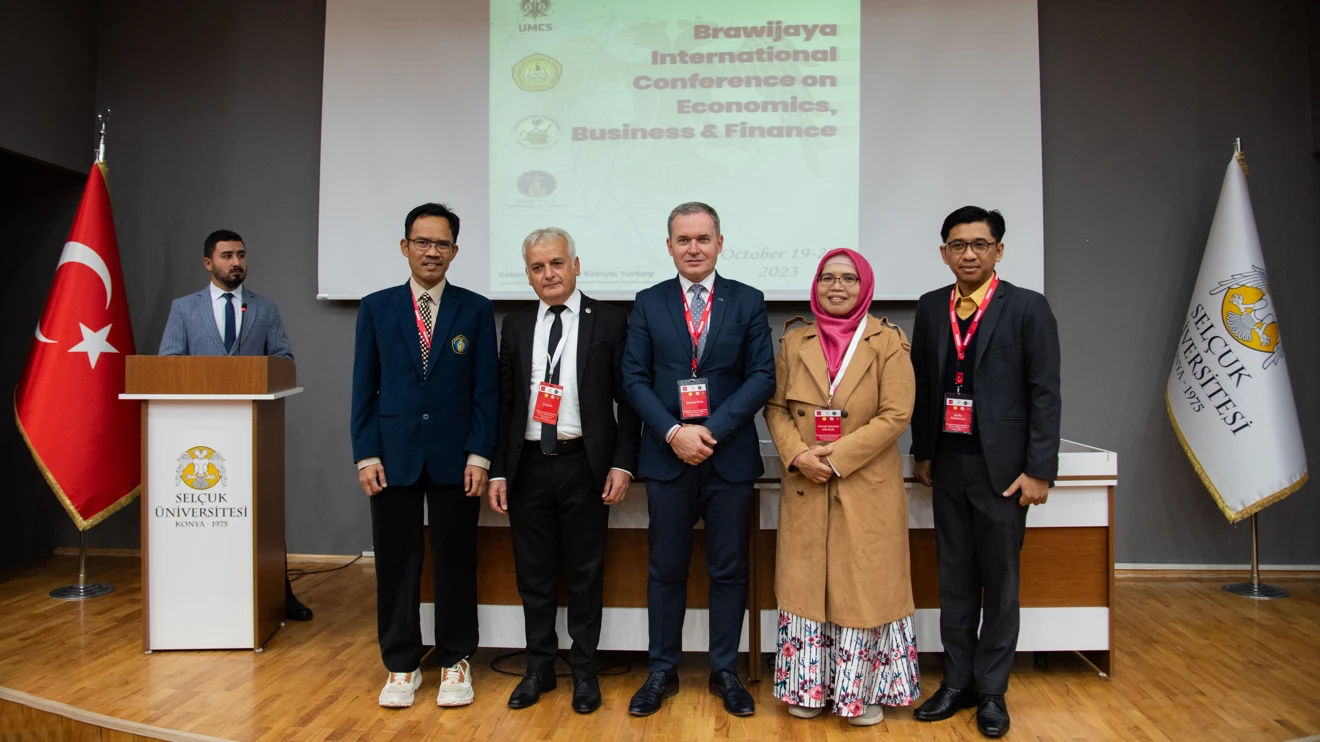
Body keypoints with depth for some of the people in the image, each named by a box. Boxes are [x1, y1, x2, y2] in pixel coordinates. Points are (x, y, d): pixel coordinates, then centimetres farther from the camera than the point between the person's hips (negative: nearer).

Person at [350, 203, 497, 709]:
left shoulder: (475, 310, 3)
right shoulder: (376, 308, 6)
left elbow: (486, 389, 0)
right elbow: (364, 387, 5)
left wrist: (479, 455, -7)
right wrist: (366, 454, -3)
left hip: (455, 457, -1)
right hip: (394, 455, 1)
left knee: (455, 562, 7)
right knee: (396, 563, 8)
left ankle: (455, 662, 22)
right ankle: (401, 665, 23)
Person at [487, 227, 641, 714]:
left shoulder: (609, 322, -1)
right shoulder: (516, 327, 8)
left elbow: (626, 398, -1)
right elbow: (503, 402, 8)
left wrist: (623, 464, -8)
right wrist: (498, 471, 4)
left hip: (584, 467, -3)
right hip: (528, 467, 3)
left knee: (585, 574, 9)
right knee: (534, 574, 12)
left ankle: (584, 670, 24)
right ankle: (539, 668, 28)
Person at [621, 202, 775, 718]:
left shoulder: (748, 302, 3)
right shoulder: (648, 303, 5)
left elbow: (762, 377, -4)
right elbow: (634, 378, 0)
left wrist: (712, 430, -14)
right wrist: (673, 433, -14)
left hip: (730, 456, 0)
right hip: (666, 457, 1)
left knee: (729, 571, 9)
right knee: (666, 569, 10)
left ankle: (724, 672, 24)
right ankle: (662, 672, 24)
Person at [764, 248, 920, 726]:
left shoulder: (888, 342, -2)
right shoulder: (794, 342, 8)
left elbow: (896, 415, -9)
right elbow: (776, 408, 6)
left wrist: (836, 457, -15)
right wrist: (798, 455, -12)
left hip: (868, 486, -2)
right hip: (805, 487, 3)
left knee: (865, 586, 4)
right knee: (805, 583, 8)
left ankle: (864, 690, 21)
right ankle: (809, 687, 23)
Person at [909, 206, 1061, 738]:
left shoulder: (1028, 308, -4)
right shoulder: (931, 308, 7)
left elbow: (1045, 394, -7)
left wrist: (1039, 470, -12)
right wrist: (922, 452, 9)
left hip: (1002, 466, -4)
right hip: (947, 463, 4)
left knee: (999, 580, 7)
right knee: (955, 578, 12)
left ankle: (992, 690, 21)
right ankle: (957, 682, 25)